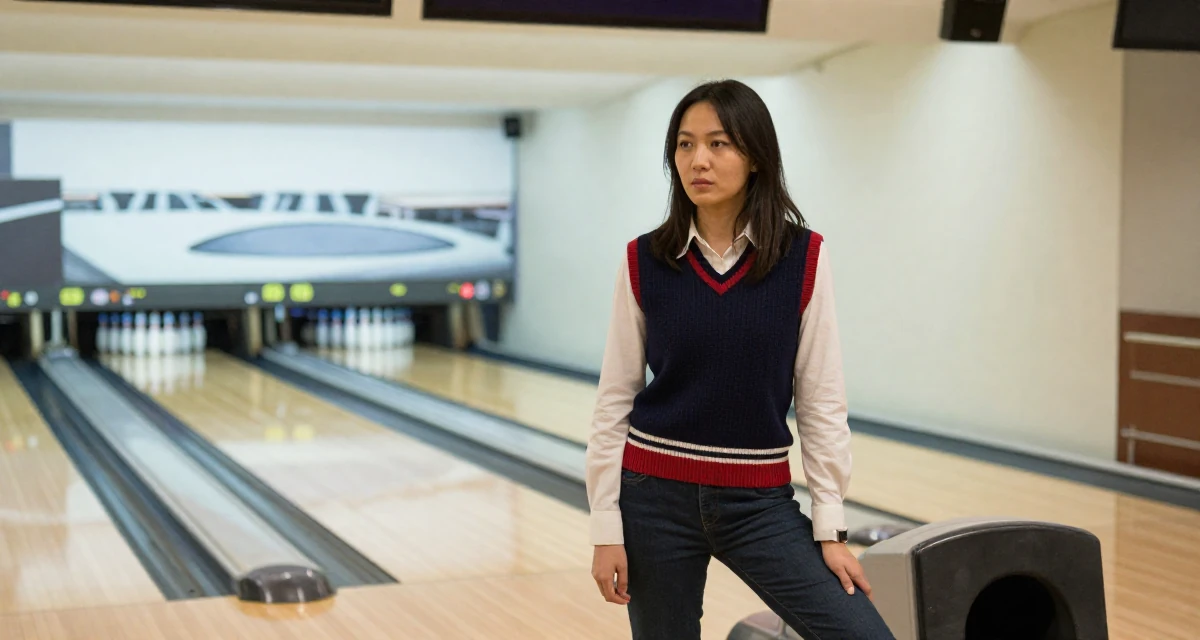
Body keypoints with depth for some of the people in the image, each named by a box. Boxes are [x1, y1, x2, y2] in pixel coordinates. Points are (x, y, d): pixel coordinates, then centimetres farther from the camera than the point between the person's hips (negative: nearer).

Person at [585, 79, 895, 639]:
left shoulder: (803, 257, -5)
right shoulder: (644, 260, -3)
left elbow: (822, 398, -1)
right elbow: (615, 398, 1)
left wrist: (830, 525, -3)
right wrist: (606, 526, -2)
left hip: (759, 502, 0)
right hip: (656, 495, 0)